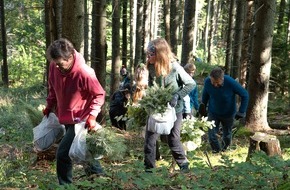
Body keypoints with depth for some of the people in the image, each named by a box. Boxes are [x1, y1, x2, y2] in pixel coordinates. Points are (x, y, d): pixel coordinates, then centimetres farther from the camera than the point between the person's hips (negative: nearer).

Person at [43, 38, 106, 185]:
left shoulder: (84, 73, -28)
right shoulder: (54, 67, -10)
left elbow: (99, 94, -16)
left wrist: (92, 115, -24)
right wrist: (49, 106, 13)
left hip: (80, 120, -7)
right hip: (65, 118, 7)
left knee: (62, 153, -11)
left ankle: (65, 184, 7)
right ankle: (97, 172, 43)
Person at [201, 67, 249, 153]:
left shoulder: (231, 82, -31)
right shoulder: (207, 81, -23)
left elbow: (245, 95, -17)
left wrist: (241, 111, -17)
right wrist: (203, 106, 8)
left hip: (228, 114, -1)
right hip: (213, 113, 1)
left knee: (227, 135, 16)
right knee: (211, 135, 0)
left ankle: (224, 149, 44)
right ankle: (216, 150, 28)